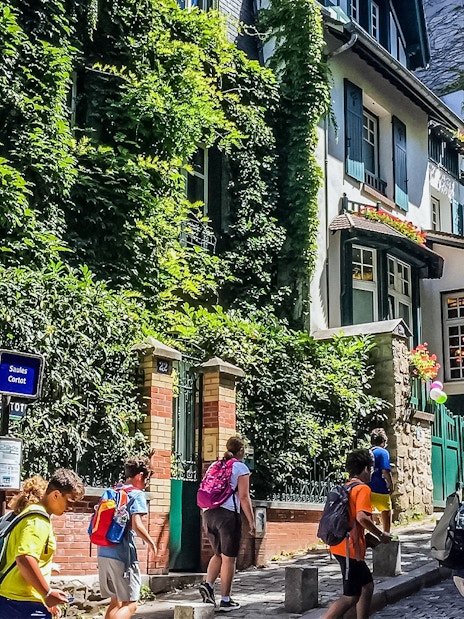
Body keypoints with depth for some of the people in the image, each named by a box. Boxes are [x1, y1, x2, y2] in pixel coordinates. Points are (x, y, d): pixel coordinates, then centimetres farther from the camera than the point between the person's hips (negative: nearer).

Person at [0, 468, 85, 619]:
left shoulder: (31, 512, 16)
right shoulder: (38, 520, -14)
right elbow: (24, 559, -27)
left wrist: (45, 598, 23)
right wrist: (48, 593, -19)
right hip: (24, 604, -10)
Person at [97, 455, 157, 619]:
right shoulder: (137, 494, -9)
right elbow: (136, 525, -19)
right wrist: (151, 543, -4)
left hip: (103, 553, 8)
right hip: (122, 555, -8)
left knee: (116, 602, 19)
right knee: (130, 604, -2)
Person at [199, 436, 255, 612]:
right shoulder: (241, 468, -1)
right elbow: (244, 497, -7)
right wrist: (251, 521, -3)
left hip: (209, 512, 6)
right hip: (228, 514, -6)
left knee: (218, 554, 20)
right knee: (228, 558, 2)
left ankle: (208, 584, 0)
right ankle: (225, 600, 5)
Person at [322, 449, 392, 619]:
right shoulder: (363, 488, -11)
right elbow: (361, 517, -24)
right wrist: (381, 535, -11)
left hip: (341, 545, 9)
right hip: (350, 548, -9)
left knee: (367, 586, 17)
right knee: (351, 596, -5)